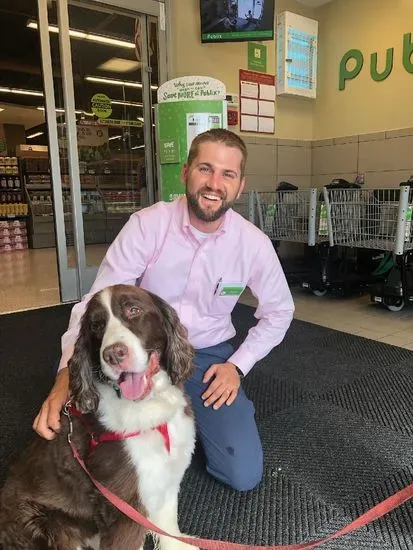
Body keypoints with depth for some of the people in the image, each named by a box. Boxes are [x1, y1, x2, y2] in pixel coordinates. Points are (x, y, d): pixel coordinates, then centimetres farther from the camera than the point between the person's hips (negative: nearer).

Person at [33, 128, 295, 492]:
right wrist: (67, 373, -35)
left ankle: (190, 415, 21)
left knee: (244, 475, -10)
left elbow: (278, 311, 4)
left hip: (207, 356, 1)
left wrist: (238, 365, -7)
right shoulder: (146, 224, -17)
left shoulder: (254, 243, -11)